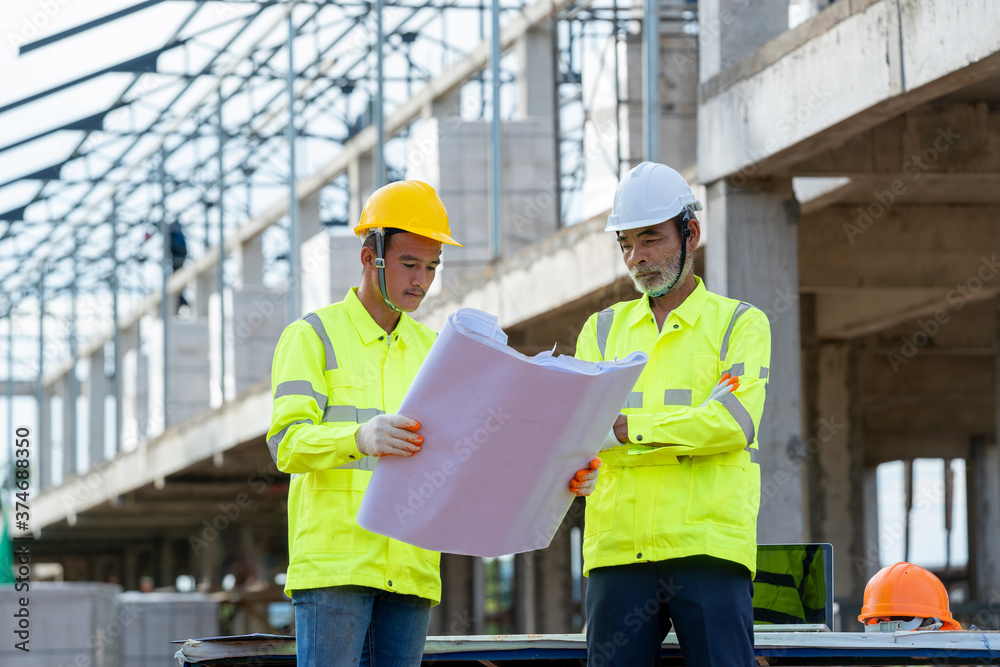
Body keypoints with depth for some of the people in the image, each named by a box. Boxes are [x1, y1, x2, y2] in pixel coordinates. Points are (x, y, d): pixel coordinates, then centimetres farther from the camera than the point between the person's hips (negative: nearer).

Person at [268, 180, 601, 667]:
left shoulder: (432, 350, 20)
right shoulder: (311, 337, 1)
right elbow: (287, 442, -12)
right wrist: (359, 437, -34)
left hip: (411, 568, 6)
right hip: (332, 565, -5)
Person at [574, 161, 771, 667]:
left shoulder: (739, 323, 9)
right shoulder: (603, 329, 19)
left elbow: (736, 422, -7)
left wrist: (628, 428, -13)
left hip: (708, 544, -3)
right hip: (617, 546, 3)